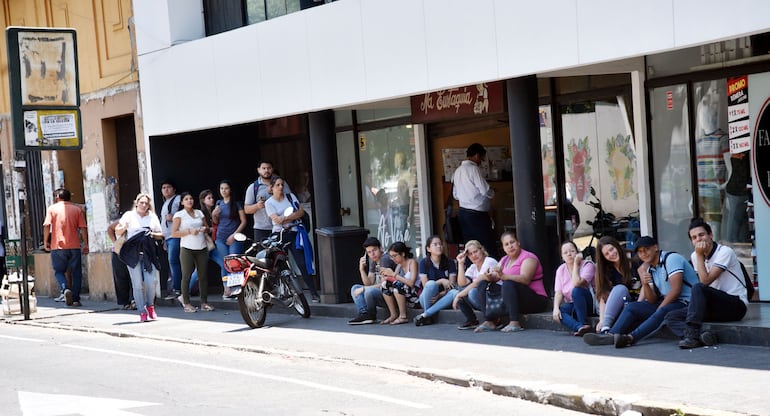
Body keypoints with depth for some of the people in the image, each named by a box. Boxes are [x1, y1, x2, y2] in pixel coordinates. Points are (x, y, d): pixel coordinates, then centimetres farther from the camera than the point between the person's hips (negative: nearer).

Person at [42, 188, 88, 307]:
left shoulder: (52, 209, 3)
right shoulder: (77, 209, 7)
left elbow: (47, 226, -6)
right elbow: (83, 228, 1)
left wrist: (46, 242, 3)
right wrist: (85, 244, 7)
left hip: (58, 246, -1)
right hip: (74, 246, 1)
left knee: (59, 271, 11)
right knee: (76, 273, 9)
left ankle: (65, 289, -15)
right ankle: (75, 299, 7)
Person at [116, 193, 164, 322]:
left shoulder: (153, 217, 15)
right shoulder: (129, 215, 8)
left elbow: (160, 234, 19)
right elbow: (117, 232, 3)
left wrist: (152, 234, -3)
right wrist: (123, 227, -19)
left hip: (148, 253, 2)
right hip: (133, 253, -2)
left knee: (150, 282, -7)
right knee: (138, 284, -5)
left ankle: (150, 306, 16)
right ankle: (142, 312, 0)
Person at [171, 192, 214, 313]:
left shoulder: (199, 213, 14)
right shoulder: (179, 215, 1)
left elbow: (207, 228, 24)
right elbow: (174, 233, -5)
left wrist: (206, 229, 0)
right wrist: (189, 231, -15)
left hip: (202, 248, 4)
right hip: (187, 249, -4)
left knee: (203, 275, 2)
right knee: (186, 276, -3)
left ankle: (204, 302, 7)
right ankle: (186, 303, 2)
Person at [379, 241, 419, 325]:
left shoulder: (412, 262, -13)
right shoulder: (399, 264, 9)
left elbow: (411, 283, -26)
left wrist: (393, 274, -26)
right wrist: (388, 276, -20)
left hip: (417, 294, -8)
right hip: (404, 294, 8)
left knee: (397, 284, -29)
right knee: (386, 284, -5)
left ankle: (403, 317, -22)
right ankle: (393, 315, -4)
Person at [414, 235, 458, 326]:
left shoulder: (450, 262, 0)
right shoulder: (424, 263, -5)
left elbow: (452, 284, -7)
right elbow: (425, 285, -10)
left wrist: (440, 295, -25)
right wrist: (441, 281, -25)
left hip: (443, 296, 2)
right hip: (427, 300, -2)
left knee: (455, 293, -32)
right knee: (431, 284, -35)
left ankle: (424, 315, -27)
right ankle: (428, 318, -20)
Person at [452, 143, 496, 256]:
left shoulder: (458, 171, 11)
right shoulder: (474, 169, -13)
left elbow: (455, 195, 18)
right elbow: (485, 191, -15)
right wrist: (492, 192, 5)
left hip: (463, 212, 8)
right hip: (477, 214, -8)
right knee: (489, 248, -5)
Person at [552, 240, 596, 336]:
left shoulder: (587, 265, -11)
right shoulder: (560, 270, 5)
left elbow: (576, 284, -27)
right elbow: (558, 292, -4)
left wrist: (576, 264, -18)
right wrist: (556, 308, -23)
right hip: (572, 305, 4)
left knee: (576, 291, -35)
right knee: (557, 313, -26)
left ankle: (583, 324, -29)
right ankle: (579, 327, -45)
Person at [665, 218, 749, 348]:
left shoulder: (724, 252, -13)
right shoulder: (694, 256, 8)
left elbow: (705, 281, -21)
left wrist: (699, 255, -16)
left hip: (736, 305, -7)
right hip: (716, 307, 7)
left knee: (698, 288, -32)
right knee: (671, 317, -7)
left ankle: (691, 334, -33)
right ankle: (701, 337, -32)